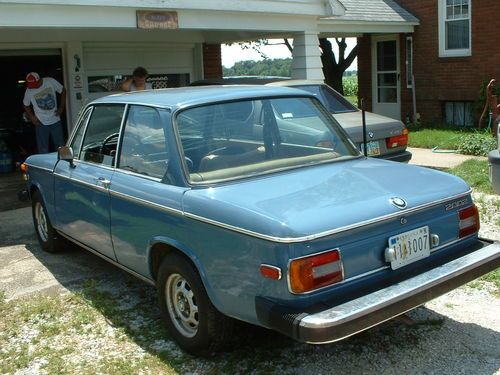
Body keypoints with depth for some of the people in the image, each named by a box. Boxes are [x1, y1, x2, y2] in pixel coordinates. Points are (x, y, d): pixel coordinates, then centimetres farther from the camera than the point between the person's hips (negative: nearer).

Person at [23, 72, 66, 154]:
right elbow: (26, 105, 6)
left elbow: (63, 91, 3)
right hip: (41, 123, -1)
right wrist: (31, 117, -5)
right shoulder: (29, 91, -11)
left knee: (60, 145, 11)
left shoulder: (51, 82, -11)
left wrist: (61, 107, 1)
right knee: (43, 149, 1)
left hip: (55, 120, 1)